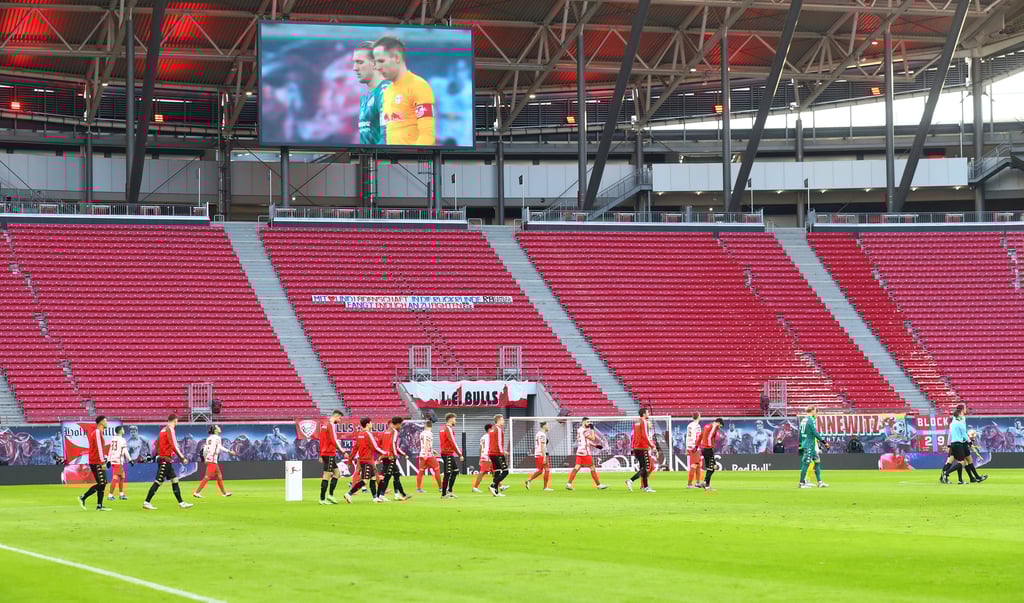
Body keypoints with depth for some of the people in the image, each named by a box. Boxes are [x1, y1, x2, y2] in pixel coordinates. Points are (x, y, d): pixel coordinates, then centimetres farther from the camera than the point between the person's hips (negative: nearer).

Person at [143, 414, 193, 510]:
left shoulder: (163, 429, 15)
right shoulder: (170, 429, -13)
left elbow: (157, 444, 18)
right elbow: (174, 446, -20)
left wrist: (158, 454, 21)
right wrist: (182, 457, -17)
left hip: (162, 458, 10)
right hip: (165, 460, -10)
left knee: (174, 480, 11)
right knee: (158, 482, -7)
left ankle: (181, 503, 13)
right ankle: (147, 502, -5)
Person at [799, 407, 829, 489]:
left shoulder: (803, 420, 14)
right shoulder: (811, 420, -13)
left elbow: (800, 433, 19)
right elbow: (815, 433, -19)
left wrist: (800, 445, 23)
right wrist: (824, 442, -15)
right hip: (810, 445, -10)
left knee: (817, 461, 12)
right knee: (806, 463, -6)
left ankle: (819, 482, 11)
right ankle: (802, 483, -4)